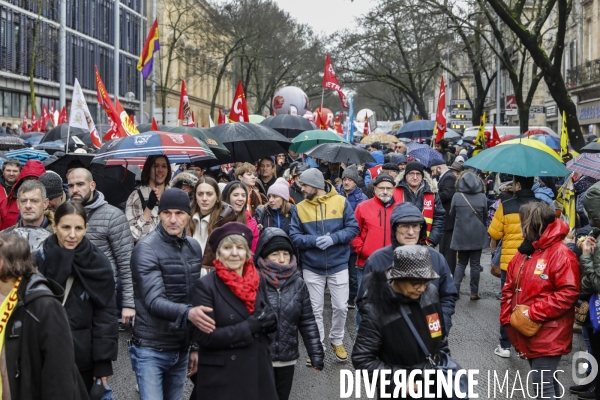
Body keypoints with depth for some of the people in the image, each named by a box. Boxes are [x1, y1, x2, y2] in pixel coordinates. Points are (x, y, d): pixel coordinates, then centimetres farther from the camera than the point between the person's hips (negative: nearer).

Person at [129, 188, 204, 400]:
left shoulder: (194, 247, 6)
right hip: (151, 350, -6)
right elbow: (154, 301, -26)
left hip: (182, 348, 6)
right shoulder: (146, 249, -14)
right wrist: (187, 313, -44)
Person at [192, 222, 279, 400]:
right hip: (221, 377, -5)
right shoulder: (205, 286, -11)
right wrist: (249, 327, -19)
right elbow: (205, 336, -17)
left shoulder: (258, 281, 5)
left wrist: (269, 320, -10)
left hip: (259, 372, 5)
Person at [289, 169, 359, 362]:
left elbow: (353, 228, -7)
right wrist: (314, 240, -22)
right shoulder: (300, 208, -2)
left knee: (341, 306, 7)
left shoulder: (341, 202, -5)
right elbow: (294, 237, -5)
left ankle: (337, 341, 29)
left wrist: (333, 238, -21)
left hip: (338, 265, -1)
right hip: (312, 267, 1)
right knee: (315, 309, 9)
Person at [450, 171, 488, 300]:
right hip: (477, 236, 0)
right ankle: (474, 292, 11)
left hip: (461, 235, 0)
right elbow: (485, 215, 6)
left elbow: (452, 215, 3)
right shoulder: (482, 197, -5)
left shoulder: (457, 196, -8)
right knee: (475, 264, 8)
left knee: (461, 262, 14)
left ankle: (455, 289, 4)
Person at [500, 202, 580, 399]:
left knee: (542, 383, -6)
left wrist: (533, 313, -21)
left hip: (548, 335, -8)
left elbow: (568, 294, -22)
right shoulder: (524, 252, 10)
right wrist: (506, 317, 5)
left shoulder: (561, 254, -16)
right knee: (543, 378, 20)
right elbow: (509, 287, 15)